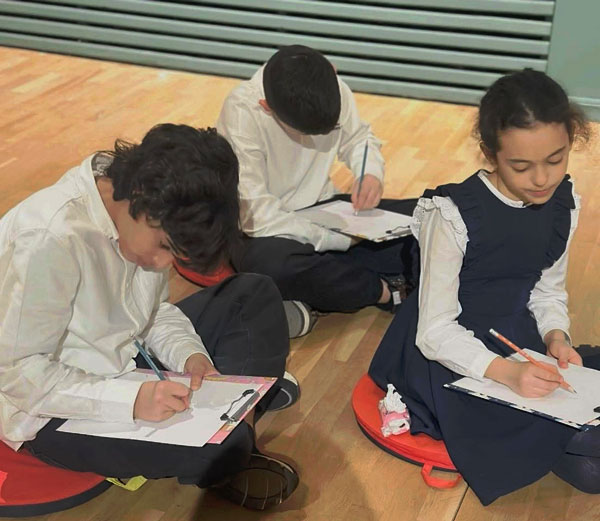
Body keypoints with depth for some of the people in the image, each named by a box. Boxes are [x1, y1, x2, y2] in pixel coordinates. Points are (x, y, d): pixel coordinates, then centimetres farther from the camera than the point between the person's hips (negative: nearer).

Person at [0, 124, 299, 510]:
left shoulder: (138, 218, -8)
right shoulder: (49, 239, -31)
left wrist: (190, 355, -13)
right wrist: (130, 399, -33)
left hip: (128, 362, 8)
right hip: (56, 411, -8)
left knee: (256, 296, 3)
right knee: (222, 445, -28)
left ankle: (232, 415, -8)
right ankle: (222, 464, 7)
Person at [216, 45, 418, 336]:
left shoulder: (333, 88, -12)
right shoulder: (242, 112, -26)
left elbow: (358, 139, 10)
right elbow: (256, 215, -28)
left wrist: (371, 173, -14)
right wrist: (340, 239, -25)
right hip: (268, 233, -5)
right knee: (270, 261, -41)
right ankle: (385, 290, -18)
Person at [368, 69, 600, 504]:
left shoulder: (564, 203, -3)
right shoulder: (454, 215, -21)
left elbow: (548, 289, 11)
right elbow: (436, 330, -19)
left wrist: (556, 336, -10)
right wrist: (505, 371, -33)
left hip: (516, 341, 7)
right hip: (449, 354, -7)